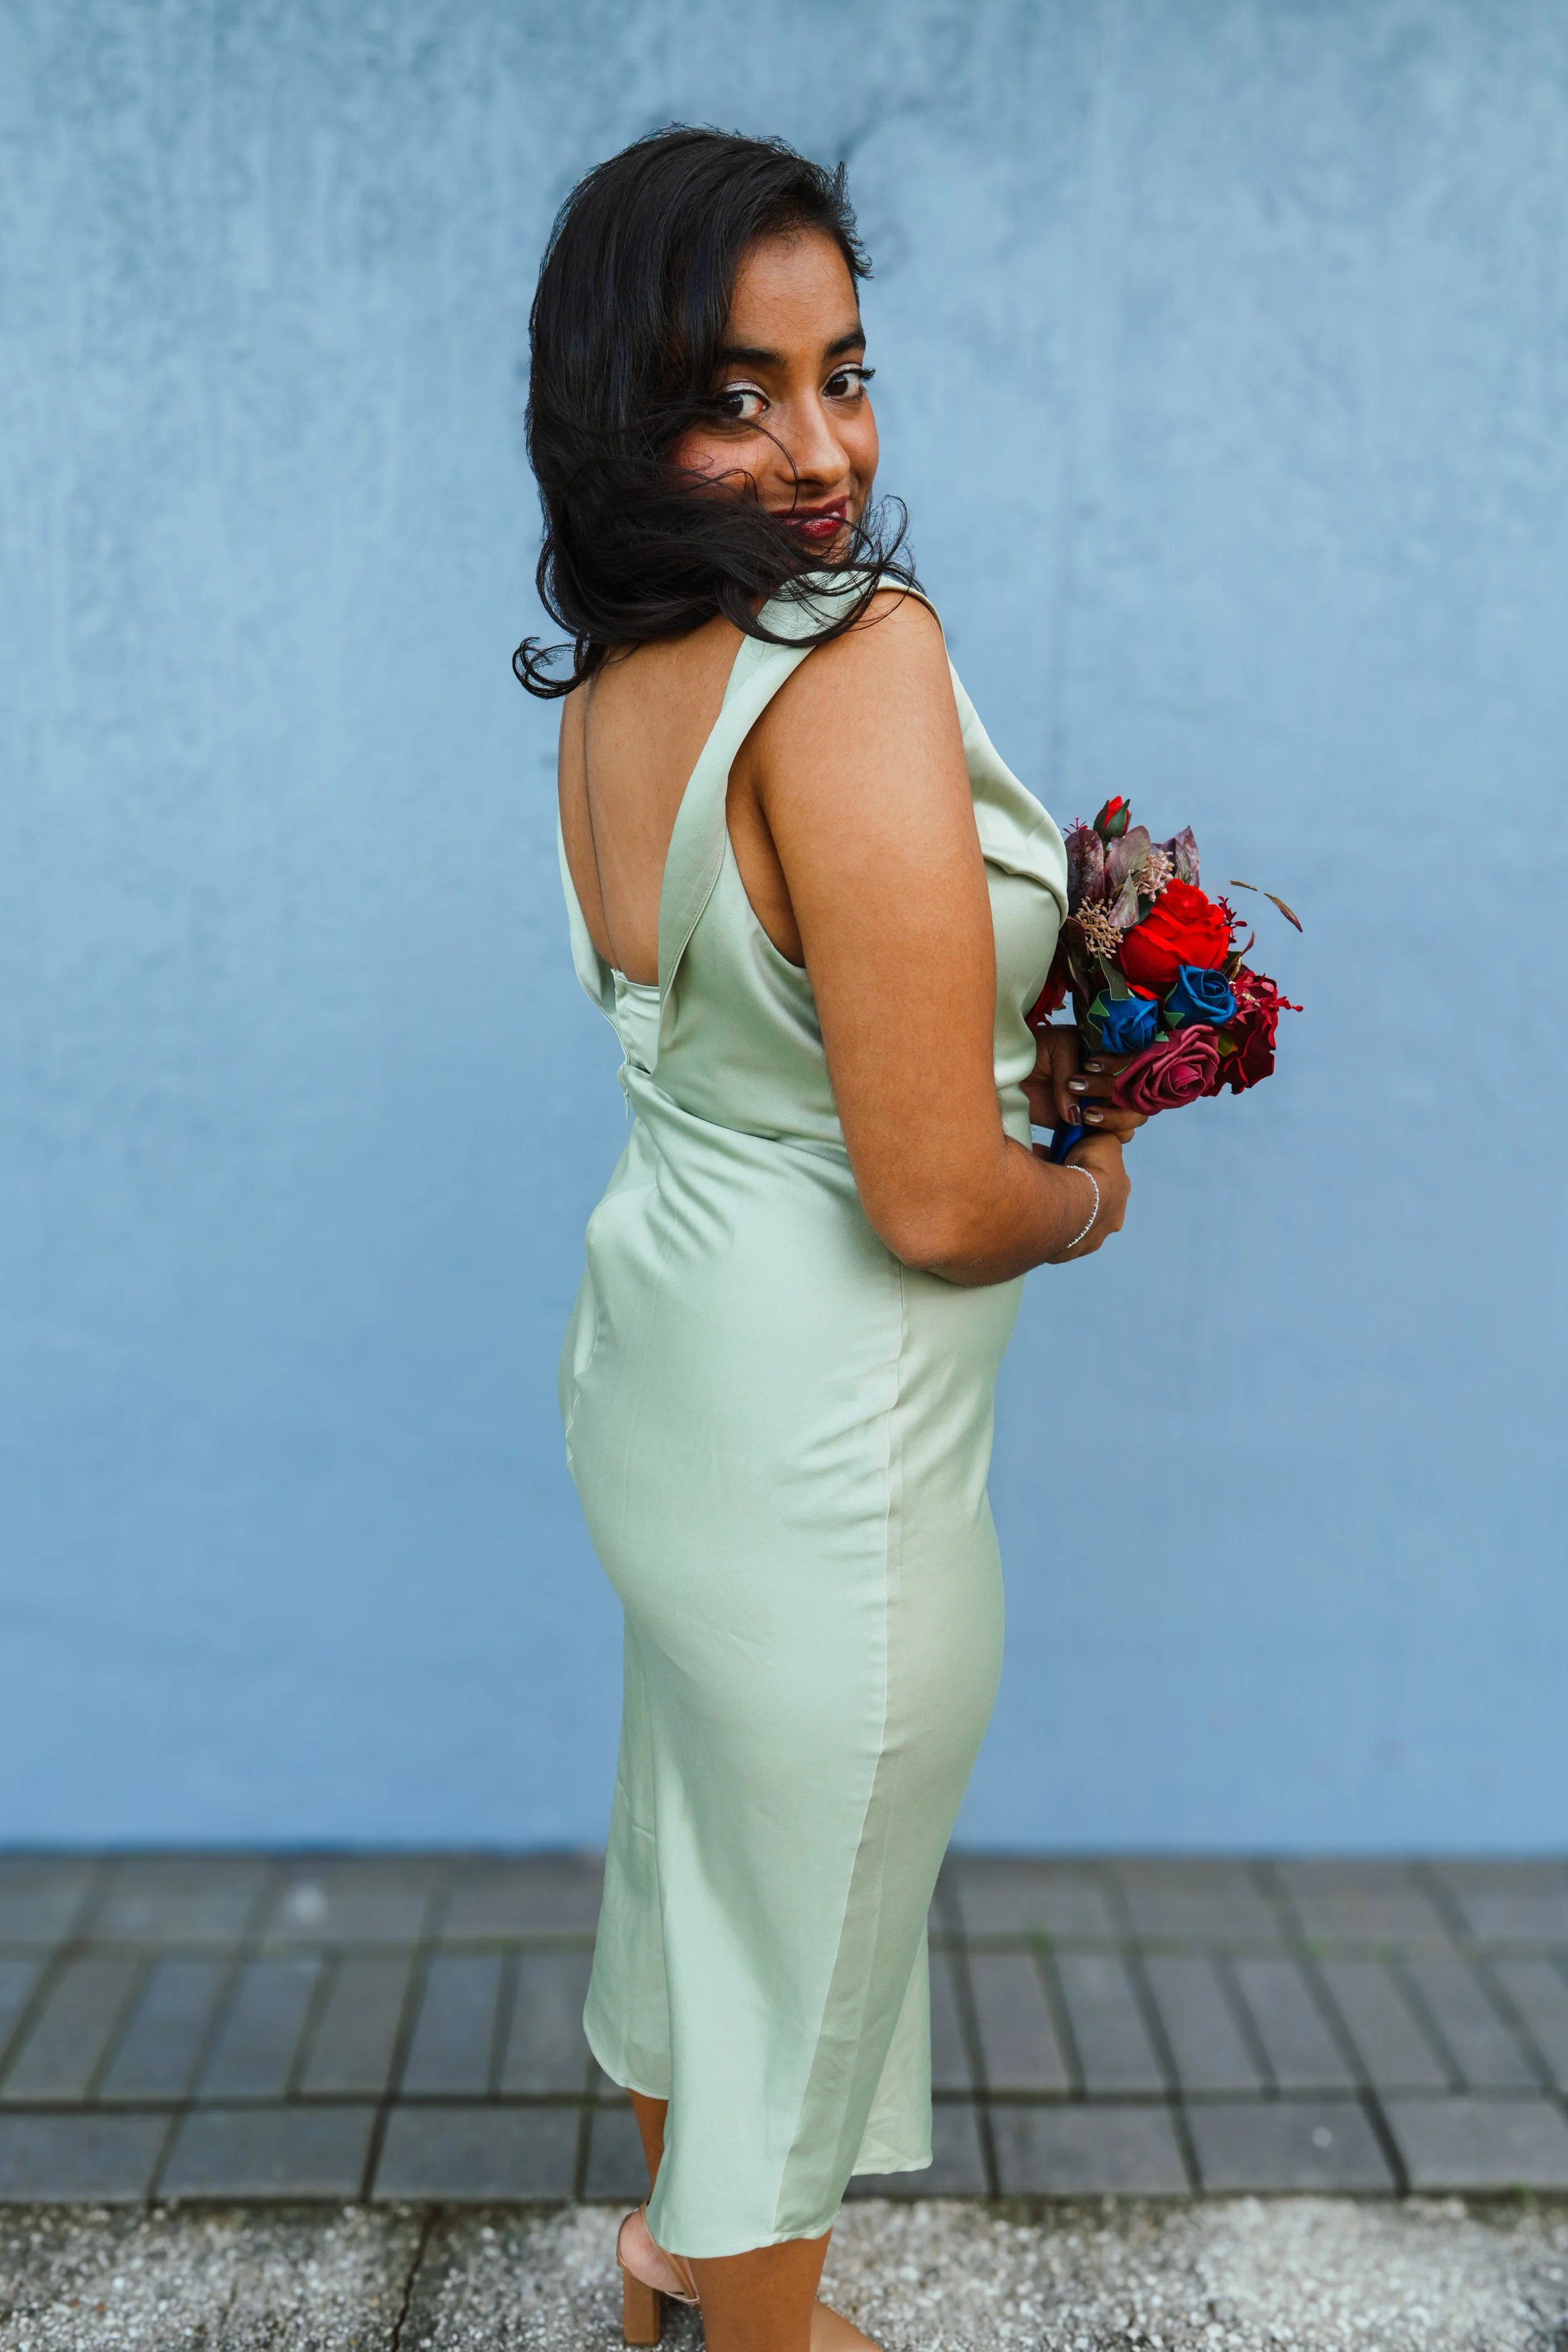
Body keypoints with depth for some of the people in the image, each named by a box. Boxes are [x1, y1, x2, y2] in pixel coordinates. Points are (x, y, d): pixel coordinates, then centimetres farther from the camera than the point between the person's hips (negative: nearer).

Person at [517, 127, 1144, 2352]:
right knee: (810, 1925, 15)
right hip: (826, 1441, -9)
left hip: (657, 1352, 9)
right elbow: (937, 1202, -27)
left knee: (699, 1820, 28)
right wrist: (1090, 1192, -6)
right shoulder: (865, 658, -26)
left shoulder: (610, 683, 0)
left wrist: (1029, 1050, 9)